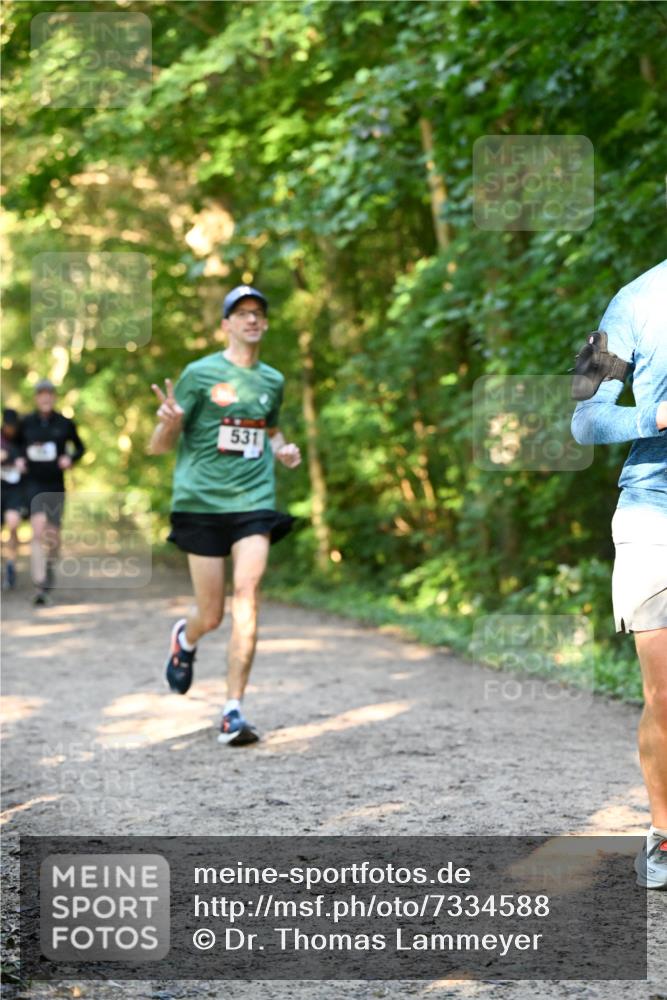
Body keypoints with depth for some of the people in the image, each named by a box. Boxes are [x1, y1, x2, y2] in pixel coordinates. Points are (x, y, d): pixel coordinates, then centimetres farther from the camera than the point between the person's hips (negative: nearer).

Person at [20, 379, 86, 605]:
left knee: (53, 535, 7)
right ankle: (40, 585, -18)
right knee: (39, 529, -18)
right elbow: (18, 446, 15)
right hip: (34, 483, -1)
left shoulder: (65, 424, 0)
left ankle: (49, 562, 44)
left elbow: (79, 447, 12)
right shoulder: (26, 423, 1)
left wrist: (70, 458, -8)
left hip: (56, 485, 1)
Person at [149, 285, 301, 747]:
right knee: (211, 614, 1)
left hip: (254, 501, 3)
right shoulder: (200, 374, -2)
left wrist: (283, 449, 10)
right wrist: (170, 422, -24)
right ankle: (185, 639, 40)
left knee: (247, 591, -18)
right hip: (201, 501, -2)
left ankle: (234, 711, -15)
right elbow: (158, 447, -1)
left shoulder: (272, 380, 12)